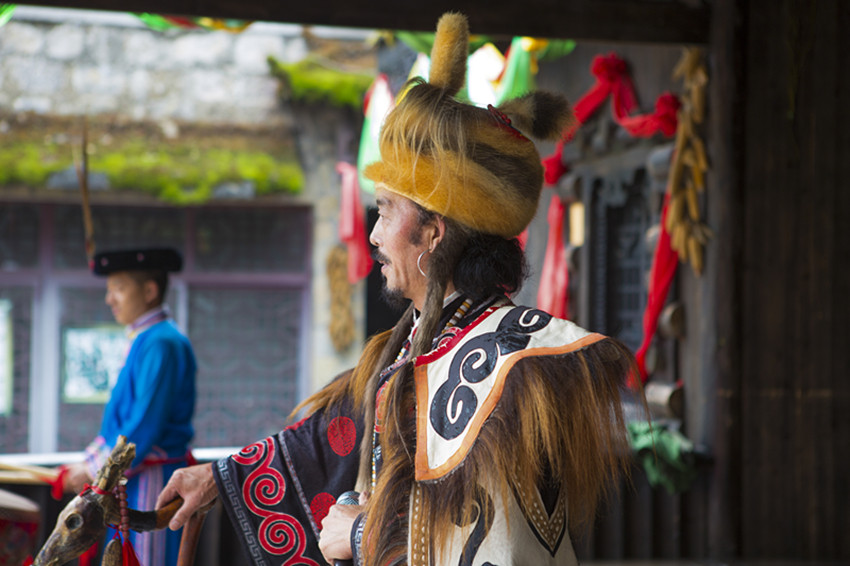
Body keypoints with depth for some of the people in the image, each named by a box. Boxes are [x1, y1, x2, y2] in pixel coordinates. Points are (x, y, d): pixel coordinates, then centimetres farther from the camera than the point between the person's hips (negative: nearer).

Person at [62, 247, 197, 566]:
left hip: (153, 480, -10)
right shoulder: (142, 340, 15)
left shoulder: (162, 344, -17)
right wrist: (88, 461, 12)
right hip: (133, 477, 10)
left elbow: (146, 425, -21)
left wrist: (95, 470, -13)